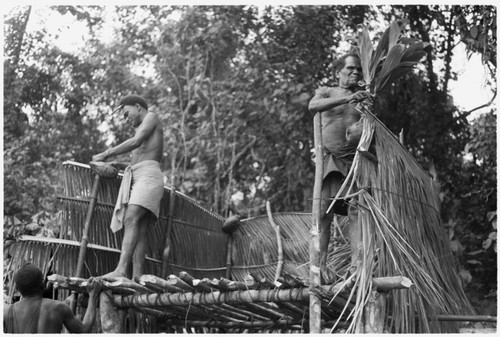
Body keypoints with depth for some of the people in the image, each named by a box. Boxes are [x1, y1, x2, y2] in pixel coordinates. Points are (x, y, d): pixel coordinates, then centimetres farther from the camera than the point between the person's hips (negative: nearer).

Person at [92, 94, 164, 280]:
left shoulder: (152, 117, 10)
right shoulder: (141, 131, 36)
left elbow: (136, 142, -6)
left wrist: (106, 154, -4)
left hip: (148, 174, -8)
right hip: (132, 177, 8)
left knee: (132, 219, -26)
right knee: (139, 229, -8)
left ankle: (121, 270, -40)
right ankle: (137, 277, -20)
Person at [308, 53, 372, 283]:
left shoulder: (365, 97, 19)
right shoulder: (326, 92, 12)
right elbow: (313, 106, -10)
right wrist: (347, 98, -23)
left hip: (356, 160, 2)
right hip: (330, 158, -2)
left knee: (356, 212, -10)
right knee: (324, 212, -9)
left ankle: (356, 263, -15)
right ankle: (321, 265, -8)